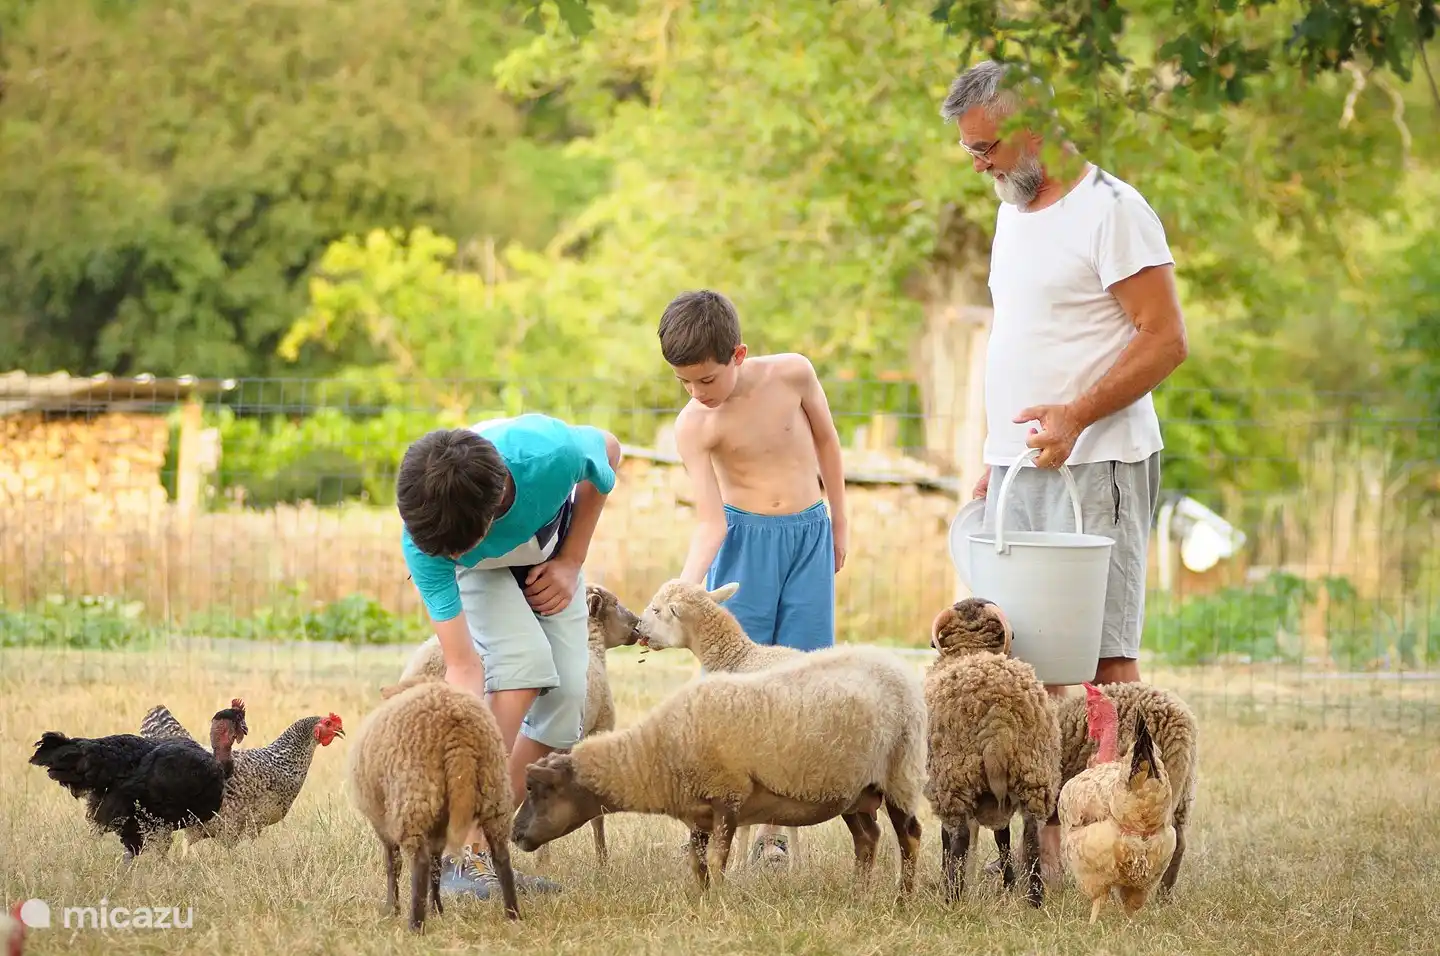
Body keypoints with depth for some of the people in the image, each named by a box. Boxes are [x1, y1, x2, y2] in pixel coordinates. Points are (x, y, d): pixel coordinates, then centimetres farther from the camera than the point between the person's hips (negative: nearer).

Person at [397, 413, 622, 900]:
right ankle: (466, 857, -27)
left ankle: (488, 845, -4)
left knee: (568, 696, -12)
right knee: (523, 660, -29)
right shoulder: (424, 541, -42)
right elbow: (462, 667, -40)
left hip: (547, 550, 3)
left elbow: (607, 449, -15)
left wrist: (571, 563, -13)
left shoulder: (551, 451, -43)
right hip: (481, 571, -3)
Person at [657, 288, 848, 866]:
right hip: (744, 541, -1)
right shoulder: (694, 426, -14)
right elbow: (711, 521, -17)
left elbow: (825, 441, 8)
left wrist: (839, 523, 13)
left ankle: (772, 826, 1)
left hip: (808, 536, 2)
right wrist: (685, 587, -31)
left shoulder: (792, 374, -10)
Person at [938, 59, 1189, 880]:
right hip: (1020, 468, 8)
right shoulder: (1014, 213, 18)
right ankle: (1046, 833, 6)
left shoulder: (1111, 210, -9)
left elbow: (1166, 338, -14)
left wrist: (1076, 415, -22)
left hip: (1095, 467, -8)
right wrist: (994, 459, 19)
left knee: (1103, 652, -9)